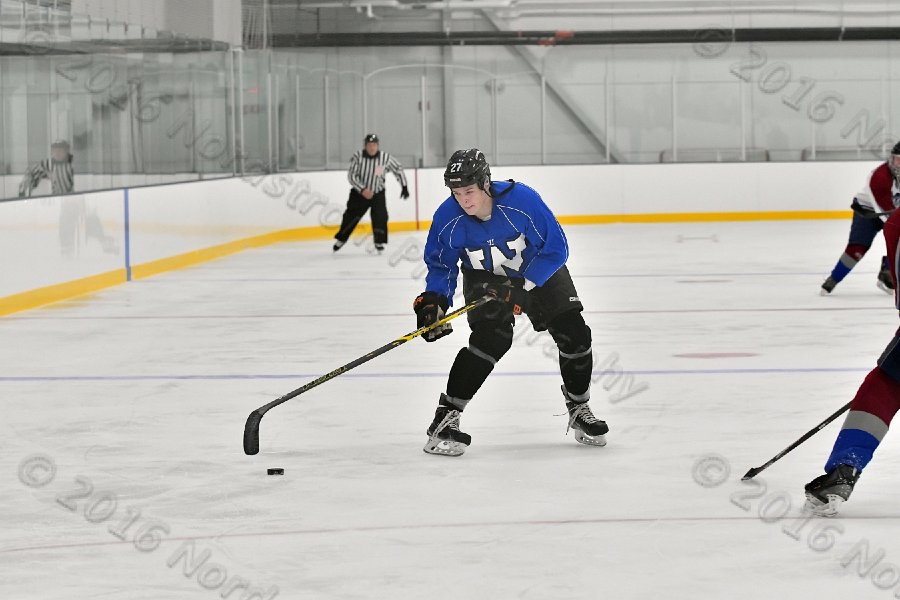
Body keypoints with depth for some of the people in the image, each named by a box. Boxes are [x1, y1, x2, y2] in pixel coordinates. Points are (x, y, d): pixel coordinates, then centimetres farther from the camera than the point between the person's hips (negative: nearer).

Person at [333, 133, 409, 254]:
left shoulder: (385, 158, -15)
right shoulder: (358, 156, -18)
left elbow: (398, 169, 0)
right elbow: (351, 175, -19)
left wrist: (404, 187, -2)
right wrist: (363, 190, -29)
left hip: (378, 193, 0)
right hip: (359, 192, 0)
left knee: (380, 216, -15)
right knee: (351, 216, 2)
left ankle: (379, 242, 0)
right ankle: (341, 238, 22)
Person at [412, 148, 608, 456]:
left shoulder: (522, 200, -33)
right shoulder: (447, 218, -23)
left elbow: (556, 248, -25)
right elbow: (441, 264, -6)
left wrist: (523, 289, -30)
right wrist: (434, 300, -23)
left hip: (539, 271, 0)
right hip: (486, 278, 0)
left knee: (574, 335, -7)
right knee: (491, 338, -25)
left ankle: (578, 408, 19)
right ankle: (446, 417, -19)